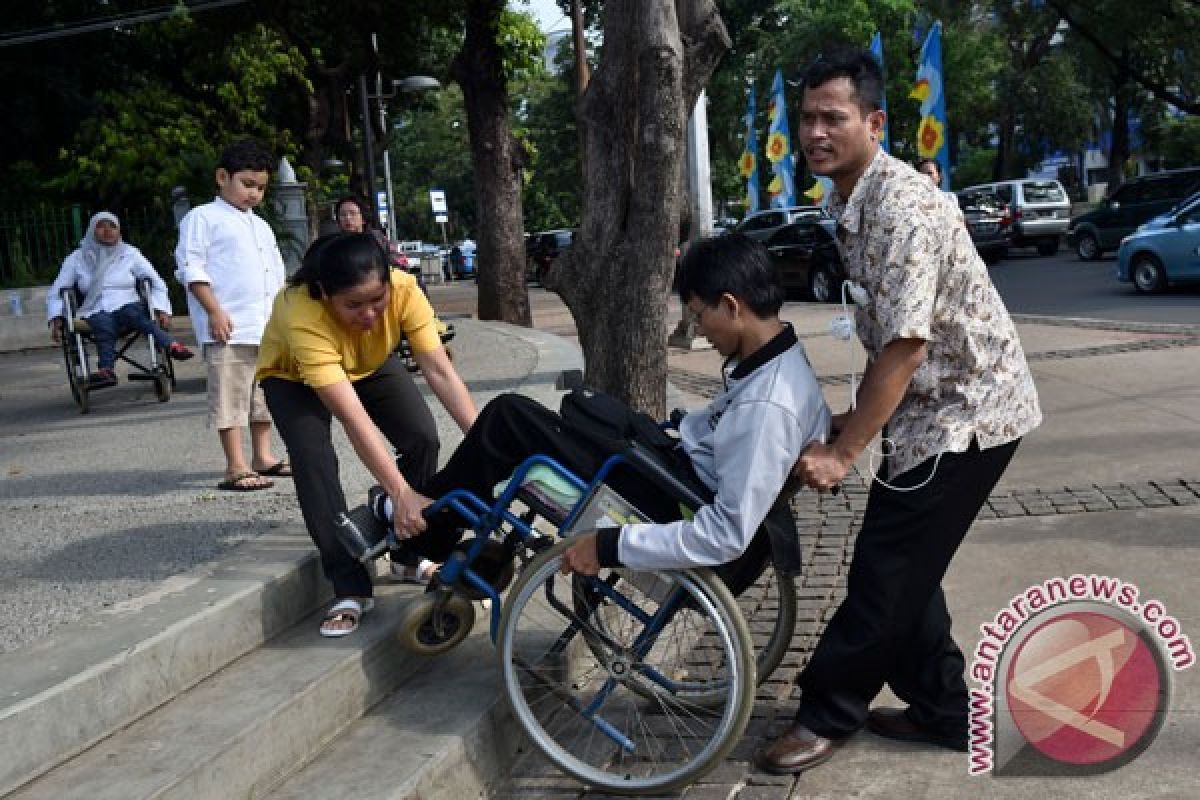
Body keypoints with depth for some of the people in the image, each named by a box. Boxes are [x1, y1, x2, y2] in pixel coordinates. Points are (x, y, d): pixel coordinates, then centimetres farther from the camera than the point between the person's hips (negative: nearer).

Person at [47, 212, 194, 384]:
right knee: (103, 324, -37)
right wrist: (56, 318, -1)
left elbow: (157, 284, 14)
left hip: (128, 304, 1)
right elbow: (55, 293, 16)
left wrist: (162, 310, -3)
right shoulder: (77, 259, 14)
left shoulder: (130, 253, 14)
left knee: (131, 313, -36)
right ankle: (107, 370, -64)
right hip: (96, 310, -1)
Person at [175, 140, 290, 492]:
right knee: (230, 397, -6)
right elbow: (190, 267, -9)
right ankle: (236, 469, -3)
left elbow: (277, 274, 24)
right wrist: (214, 311, -16)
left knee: (264, 393, 13)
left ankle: (263, 457, 23)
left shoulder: (260, 225, 21)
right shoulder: (203, 218, -2)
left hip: (267, 327, 8)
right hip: (228, 328, -8)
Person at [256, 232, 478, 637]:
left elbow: (440, 370, -35)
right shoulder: (302, 314, -44)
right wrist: (401, 492, -53)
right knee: (313, 461, -26)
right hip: (293, 377, -3)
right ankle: (350, 589, -14)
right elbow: (353, 417, -48)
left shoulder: (403, 289, -35)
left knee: (423, 438, -17)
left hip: (370, 366, 3)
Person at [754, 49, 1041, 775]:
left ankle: (828, 713, 12)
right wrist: (854, 421, 10)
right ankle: (942, 710, 26)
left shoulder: (903, 209, -24)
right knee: (904, 565, 13)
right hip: (935, 405, 9)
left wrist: (844, 452, -21)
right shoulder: (851, 202, 6)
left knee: (888, 570, -2)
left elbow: (906, 347, -25)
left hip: (969, 409, -9)